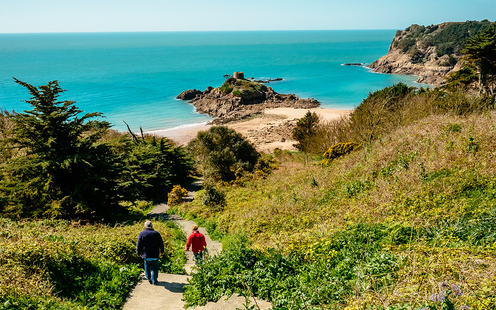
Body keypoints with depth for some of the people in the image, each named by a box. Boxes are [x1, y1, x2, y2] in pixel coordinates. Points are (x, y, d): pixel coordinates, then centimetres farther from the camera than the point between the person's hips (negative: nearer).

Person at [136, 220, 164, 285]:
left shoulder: (142, 234, -5)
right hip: (155, 255, 0)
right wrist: (162, 251, 19)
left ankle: (148, 278, 18)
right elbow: (161, 243, 5)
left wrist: (138, 253, 12)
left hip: (146, 255, 0)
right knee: (155, 268, 12)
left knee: (147, 267, 21)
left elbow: (138, 245, -2)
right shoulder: (156, 233, -3)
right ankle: (154, 281, 15)